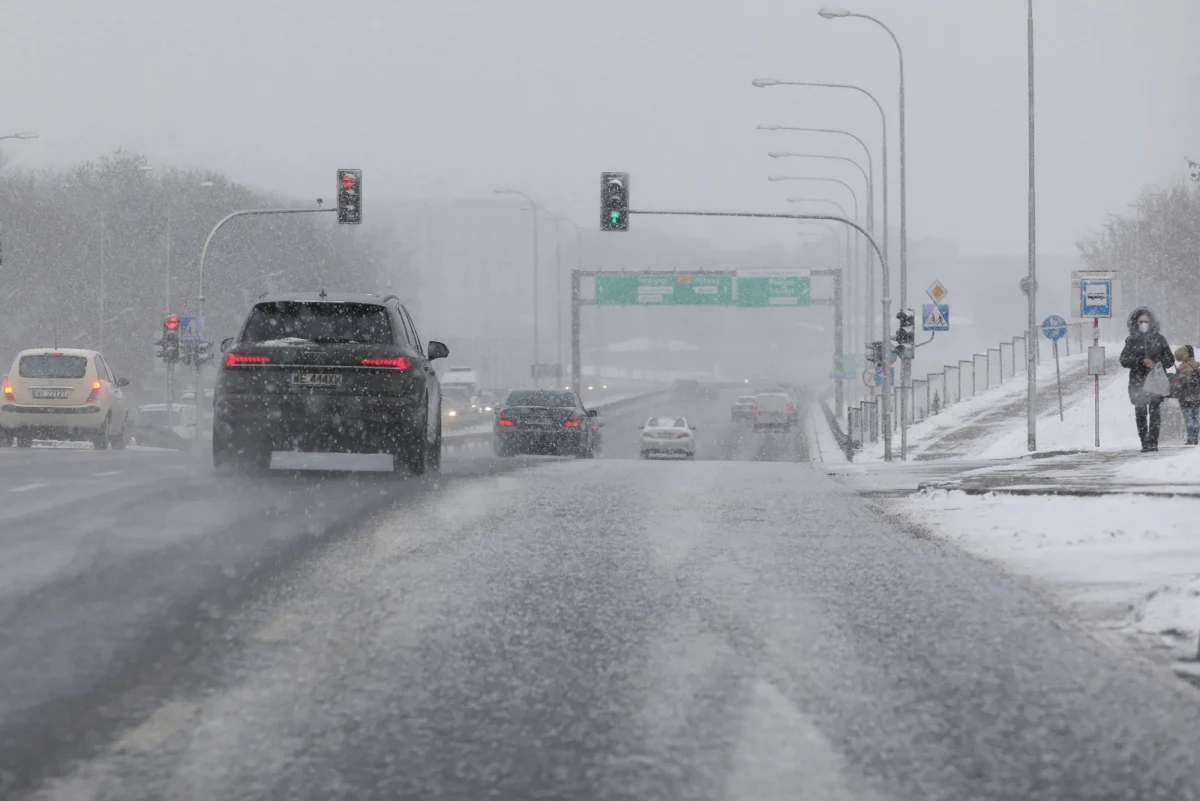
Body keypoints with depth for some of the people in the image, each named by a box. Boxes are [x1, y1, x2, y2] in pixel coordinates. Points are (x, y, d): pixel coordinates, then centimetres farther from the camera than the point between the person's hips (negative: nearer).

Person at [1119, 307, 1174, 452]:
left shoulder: (1158, 339, 9)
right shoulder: (1131, 341, 9)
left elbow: (1170, 360, 10)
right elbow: (1124, 360, -2)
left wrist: (1157, 363, -10)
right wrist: (1142, 361, -15)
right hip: (1138, 382, 1)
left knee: (1154, 409, -14)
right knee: (1140, 412, -3)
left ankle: (1152, 441, -19)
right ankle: (1145, 443, 1)